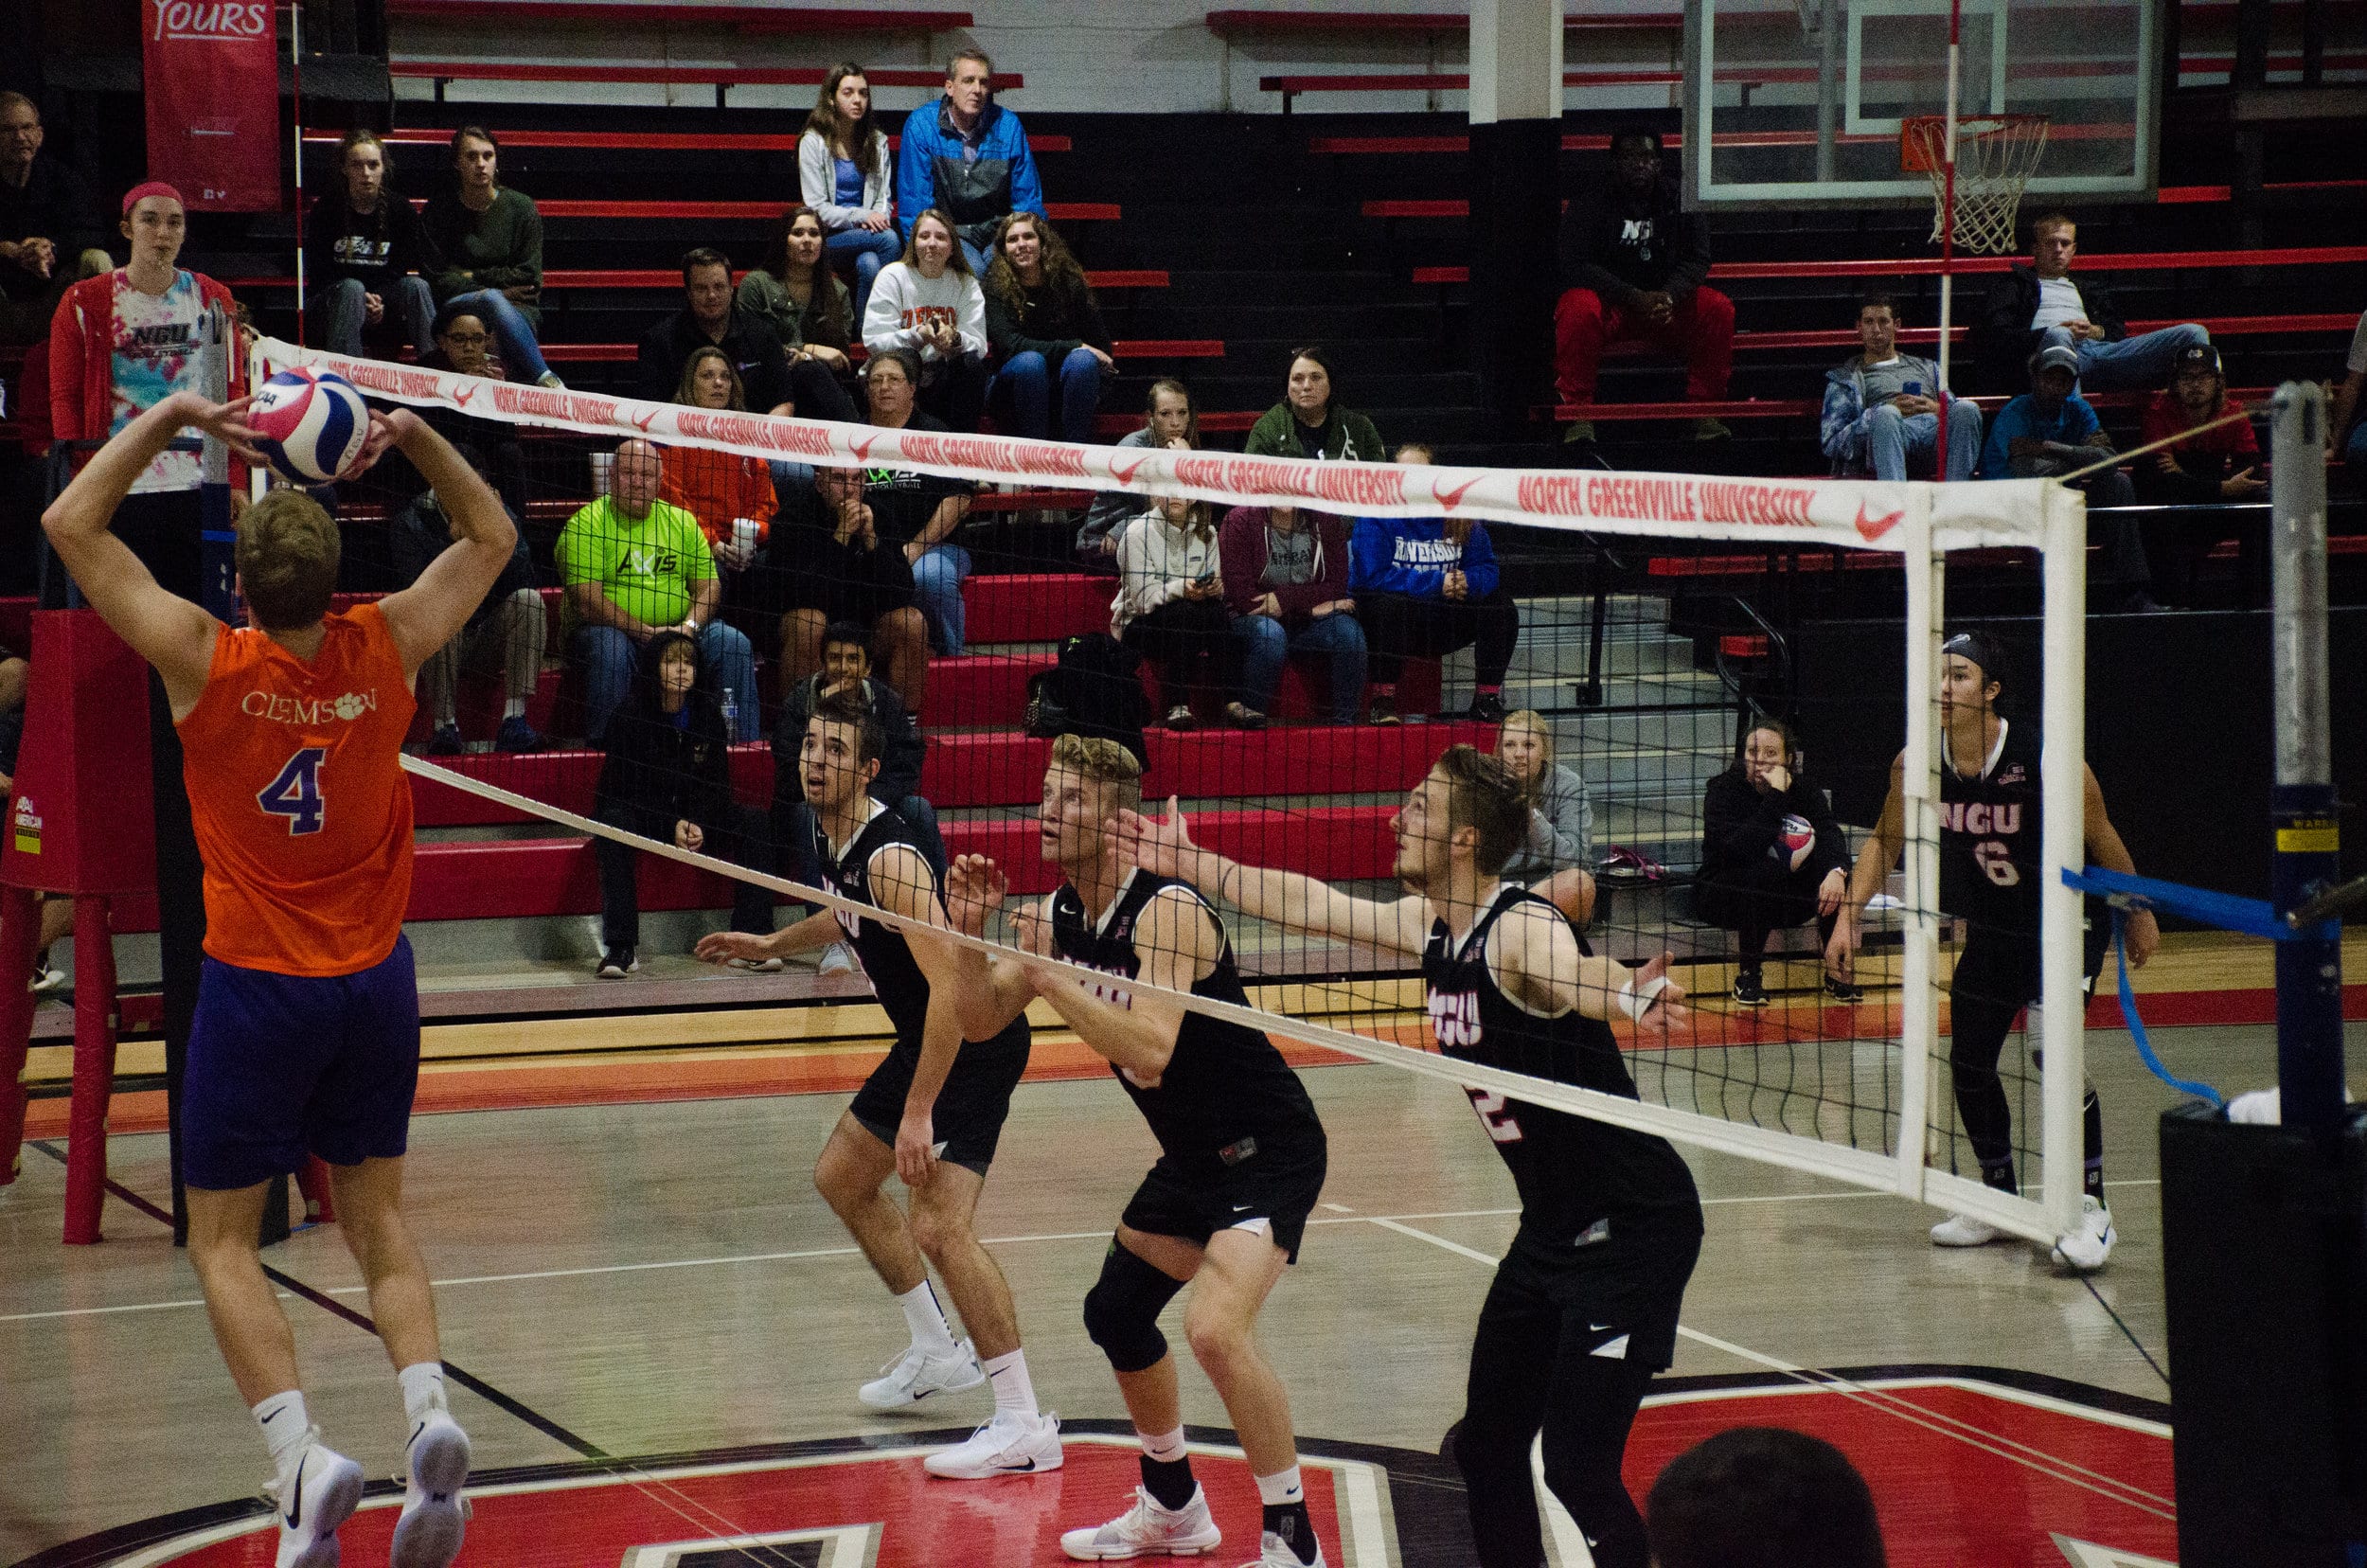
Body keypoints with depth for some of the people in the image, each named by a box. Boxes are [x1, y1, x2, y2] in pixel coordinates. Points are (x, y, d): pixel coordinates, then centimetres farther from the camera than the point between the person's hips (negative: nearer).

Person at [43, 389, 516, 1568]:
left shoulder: (206, 661, -15)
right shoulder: (386, 649, -7)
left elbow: (70, 522, -7)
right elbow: (492, 538, 11)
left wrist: (168, 418, -5)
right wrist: (416, 437, 1)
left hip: (257, 983, -3)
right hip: (377, 980, 3)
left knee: (224, 1243, 6)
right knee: (376, 1218, 16)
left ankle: (300, 1454, -15)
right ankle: (428, 1408, -8)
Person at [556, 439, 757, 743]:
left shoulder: (682, 521, 10)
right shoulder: (588, 523, -7)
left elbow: (708, 585, 8)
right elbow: (586, 601, -16)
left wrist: (689, 626, -14)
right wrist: (645, 632, -22)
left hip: (677, 630, 5)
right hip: (609, 629, -5)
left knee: (733, 643, -15)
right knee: (611, 649, -36)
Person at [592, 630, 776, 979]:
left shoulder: (708, 712, 0)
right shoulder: (630, 715, -11)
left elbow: (716, 781, 1)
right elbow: (625, 787, -13)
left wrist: (697, 824, -18)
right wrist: (671, 826, -25)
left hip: (696, 817, 4)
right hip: (642, 816, -4)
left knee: (752, 821, -20)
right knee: (613, 821, -36)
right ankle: (621, 947, -40)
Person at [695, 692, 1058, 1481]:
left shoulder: (891, 857, -27)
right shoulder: (829, 839, 3)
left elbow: (949, 987, -32)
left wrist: (918, 1111, -34)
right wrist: (771, 944, 32)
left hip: (976, 1041, -11)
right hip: (925, 1038, 11)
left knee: (940, 1225, -21)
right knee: (842, 1177, 22)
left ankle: (1025, 1427, -17)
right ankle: (938, 1354, 35)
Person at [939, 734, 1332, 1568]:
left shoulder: (1166, 911, -25)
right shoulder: (1058, 916, 1)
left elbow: (1148, 1051, -36)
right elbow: (983, 1017, 6)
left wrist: (1047, 975, -34)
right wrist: (969, 934, -11)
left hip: (1267, 1151, -10)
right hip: (1192, 1156, 10)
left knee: (1215, 1328, -26)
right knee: (1115, 1313, 19)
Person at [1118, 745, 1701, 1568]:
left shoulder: (1522, 929, -22)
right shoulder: (1432, 923, 4)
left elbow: (1576, 976, -45)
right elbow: (1311, 906, 19)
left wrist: (1630, 993, -68)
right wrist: (1191, 866, 27)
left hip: (1631, 1228, -9)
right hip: (1552, 1230, 9)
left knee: (1578, 1470, -15)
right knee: (1485, 1446, 13)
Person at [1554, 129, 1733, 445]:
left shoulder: (1680, 201, 6)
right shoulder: (1589, 205, -2)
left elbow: (1696, 261, 0)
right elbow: (1576, 265, -13)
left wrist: (1668, 295, -23)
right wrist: (1635, 298, -25)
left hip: (1667, 305, 3)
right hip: (1609, 304, -2)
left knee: (1718, 308, -24)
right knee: (1577, 309, -36)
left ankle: (1704, 410, -15)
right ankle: (1578, 416, -27)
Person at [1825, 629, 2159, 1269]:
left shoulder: (2046, 759, -27)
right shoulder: (1917, 764, -14)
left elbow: (2103, 842, -12)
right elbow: (1886, 841, 4)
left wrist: (2139, 916, 0)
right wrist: (1848, 916, -4)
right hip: (1992, 929, 6)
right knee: (1967, 1063, 7)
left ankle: (2091, 1207, -12)